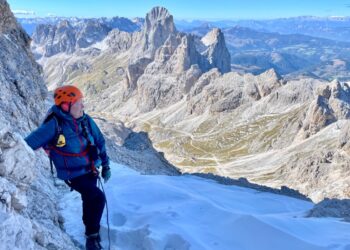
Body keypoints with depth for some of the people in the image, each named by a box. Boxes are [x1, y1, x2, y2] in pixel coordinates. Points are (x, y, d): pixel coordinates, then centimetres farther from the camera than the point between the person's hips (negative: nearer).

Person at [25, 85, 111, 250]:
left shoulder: (85, 120, -8)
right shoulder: (54, 125, -24)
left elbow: (99, 141, 4)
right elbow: (29, 143, -22)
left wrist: (105, 165, 7)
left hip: (90, 169, 6)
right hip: (72, 174, -5)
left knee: (89, 200, 19)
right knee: (98, 198, -19)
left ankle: (90, 229, 44)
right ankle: (92, 236, 2)